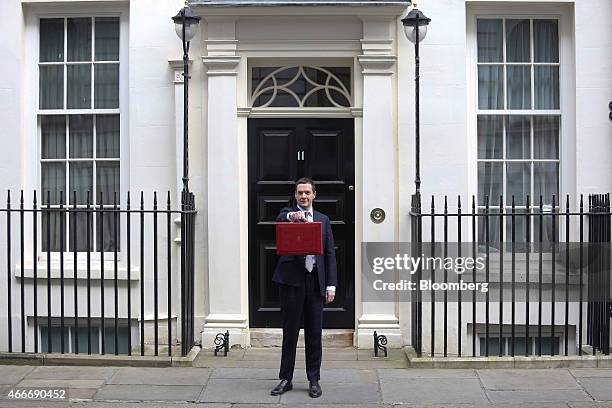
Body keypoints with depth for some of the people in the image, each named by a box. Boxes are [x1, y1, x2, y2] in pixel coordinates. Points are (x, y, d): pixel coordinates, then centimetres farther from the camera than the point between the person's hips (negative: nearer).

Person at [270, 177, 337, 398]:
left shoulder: (323, 219, 14)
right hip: (292, 279, -2)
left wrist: (331, 284, 2)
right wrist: (291, 216, -45)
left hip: (315, 281, 2)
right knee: (290, 332, 5)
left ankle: (314, 380, 17)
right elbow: (279, 218, -21)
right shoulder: (288, 214, 6)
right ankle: (286, 379, 16)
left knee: (314, 334, 6)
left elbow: (330, 254, 11)